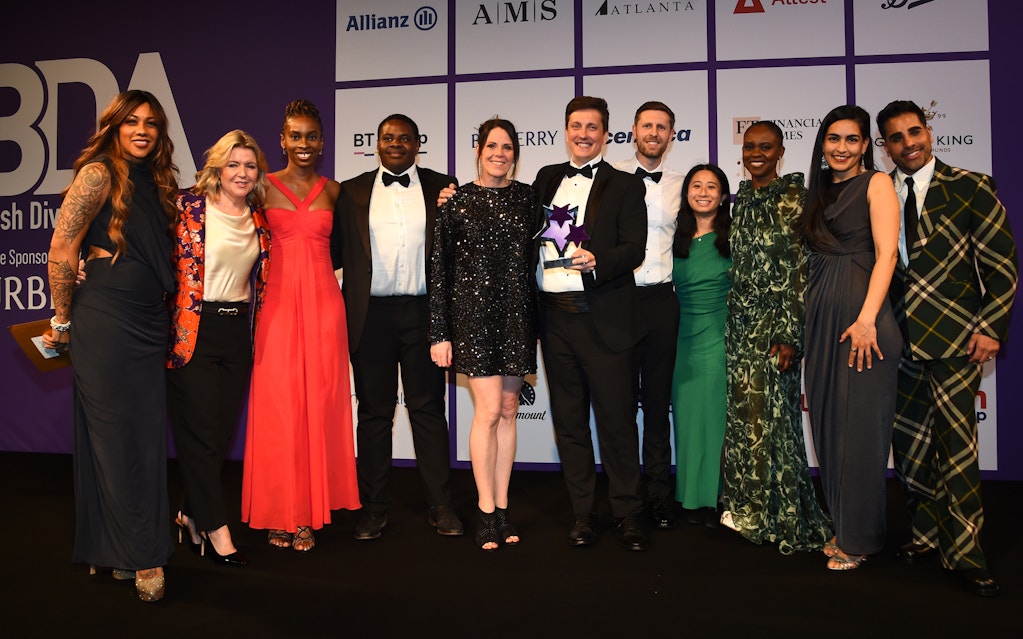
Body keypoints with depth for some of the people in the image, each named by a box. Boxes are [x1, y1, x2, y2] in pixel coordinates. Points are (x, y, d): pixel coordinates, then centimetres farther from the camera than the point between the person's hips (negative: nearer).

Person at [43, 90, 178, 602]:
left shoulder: (156, 182, 16)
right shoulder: (99, 173, -7)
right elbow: (62, 248, -9)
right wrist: (62, 320, -3)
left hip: (150, 322, 7)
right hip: (105, 318, -7)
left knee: (147, 434, 10)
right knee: (116, 434, 0)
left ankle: (127, 549, 24)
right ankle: (141, 558, 10)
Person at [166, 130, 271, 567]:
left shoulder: (258, 218, 12)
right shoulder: (188, 206, -4)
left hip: (237, 331, 5)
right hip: (194, 331, -5)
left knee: (224, 431, 9)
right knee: (201, 432, -1)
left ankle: (191, 515, 27)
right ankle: (216, 530, 8)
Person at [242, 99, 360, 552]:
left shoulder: (333, 190, 10)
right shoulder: (263, 187, 6)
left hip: (323, 303, 1)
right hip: (278, 305, -1)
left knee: (319, 404, 2)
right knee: (278, 406, 0)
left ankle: (308, 514, 11)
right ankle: (279, 514, 11)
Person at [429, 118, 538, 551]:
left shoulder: (527, 197, 7)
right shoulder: (456, 201, 0)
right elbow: (439, 268, -1)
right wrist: (439, 333, -5)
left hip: (516, 314, 3)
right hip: (473, 312, -3)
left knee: (508, 410, 8)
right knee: (488, 411, -6)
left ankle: (502, 507, 18)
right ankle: (486, 511, 8)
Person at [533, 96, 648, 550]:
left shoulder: (625, 186, 4)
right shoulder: (546, 178, 17)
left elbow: (634, 249, -7)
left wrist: (596, 261, -23)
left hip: (604, 319, -4)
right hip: (554, 316, 4)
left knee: (617, 419, -1)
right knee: (569, 419, 9)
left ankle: (628, 514, 14)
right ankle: (583, 513, 21)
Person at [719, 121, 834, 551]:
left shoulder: (792, 196, -8)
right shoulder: (742, 198, 12)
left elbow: (800, 269, -13)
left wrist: (789, 334, -18)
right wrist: (732, 317, 14)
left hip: (775, 320, -6)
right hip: (740, 319, 6)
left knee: (771, 414, -2)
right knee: (742, 411, 10)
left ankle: (780, 515, 14)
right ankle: (745, 505, 25)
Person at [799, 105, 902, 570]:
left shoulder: (876, 183, 0)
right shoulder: (820, 191, 18)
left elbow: (886, 253, -10)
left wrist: (867, 317, -20)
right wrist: (810, 318, 9)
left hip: (859, 314, -6)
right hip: (820, 315, 7)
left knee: (860, 424, -1)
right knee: (828, 421, 9)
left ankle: (860, 537, 12)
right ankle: (842, 525, 23)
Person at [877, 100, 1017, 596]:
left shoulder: (969, 188, 0)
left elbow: (1002, 266, 0)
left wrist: (990, 328, -9)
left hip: (955, 339, -3)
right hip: (902, 340, 4)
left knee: (956, 447, -2)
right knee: (909, 446, 8)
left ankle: (964, 553, 10)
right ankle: (928, 535, 25)